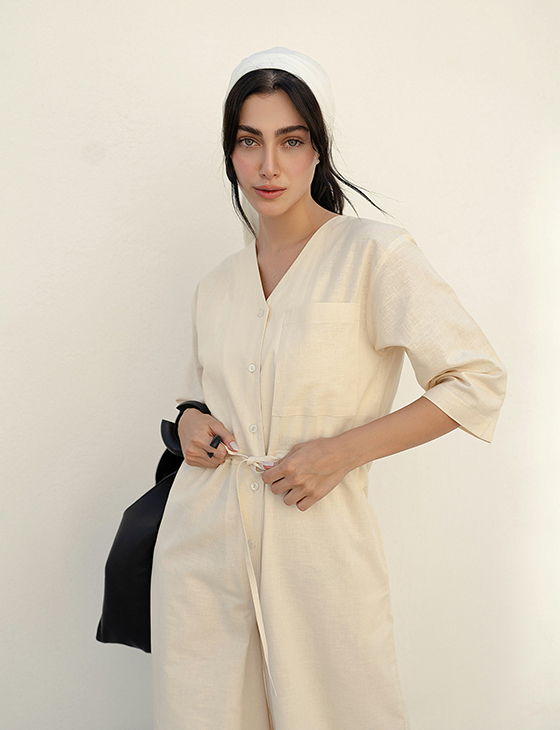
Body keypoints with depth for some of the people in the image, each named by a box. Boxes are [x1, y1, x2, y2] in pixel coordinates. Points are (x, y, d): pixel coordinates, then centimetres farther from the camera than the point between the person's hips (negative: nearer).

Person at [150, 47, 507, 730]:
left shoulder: (375, 252, -8)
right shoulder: (215, 286, 9)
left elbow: (478, 380, -9)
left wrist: (341, 450, -14)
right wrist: (191, 419, 0)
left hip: (320, 541, -4)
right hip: (203, 544, 4)